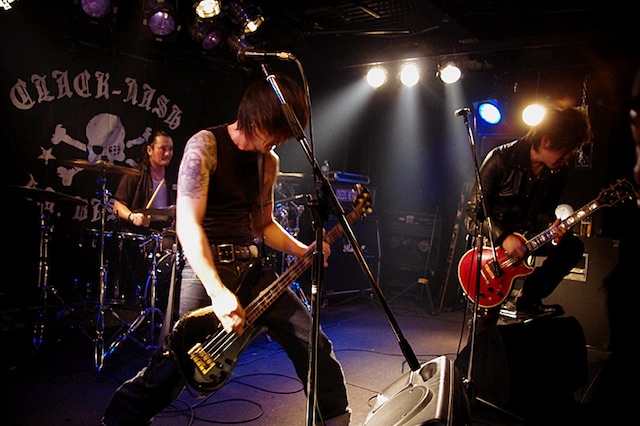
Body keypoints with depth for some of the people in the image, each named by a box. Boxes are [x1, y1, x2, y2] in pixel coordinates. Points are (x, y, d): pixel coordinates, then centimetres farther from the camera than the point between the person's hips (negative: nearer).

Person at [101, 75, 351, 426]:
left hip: (252, 267, 7)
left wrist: (303, 251, 2)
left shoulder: (268, 161, 11)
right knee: (171, 367, -15)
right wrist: (218, 292, -30)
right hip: (206, 268, -6)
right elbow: (187, 223, -20)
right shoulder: (205, 145, -10)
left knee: (314, 345, 5)